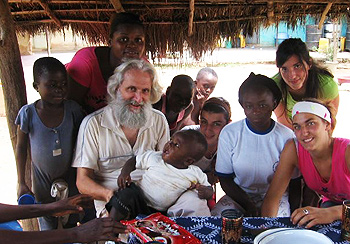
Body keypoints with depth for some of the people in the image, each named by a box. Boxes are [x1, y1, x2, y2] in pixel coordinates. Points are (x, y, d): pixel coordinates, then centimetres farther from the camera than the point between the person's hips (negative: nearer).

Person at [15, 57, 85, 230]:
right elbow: (21, 147, -4)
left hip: (70, 178, 1)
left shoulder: (73, 109, -12)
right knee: (48, 228, 11)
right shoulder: (28, 113, -16)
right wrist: (21, 183, -3)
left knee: (72, 224, 15)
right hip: (42, 181, -1)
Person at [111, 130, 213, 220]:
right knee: (126, 194, -32)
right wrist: (125, 173, -9)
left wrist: (205, 192, -14)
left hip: (160, 212, 3)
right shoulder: (154, 157, -2)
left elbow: (209, 189, 10)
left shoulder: (195, 174, -2)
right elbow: (133, 161, 11)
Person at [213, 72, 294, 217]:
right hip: (238, 194, 1)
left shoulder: (286, 137, -8)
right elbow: (225, 179, -3)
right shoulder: (229, 133, -7)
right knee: (219, 215, -26)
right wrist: (249, 205, -15)